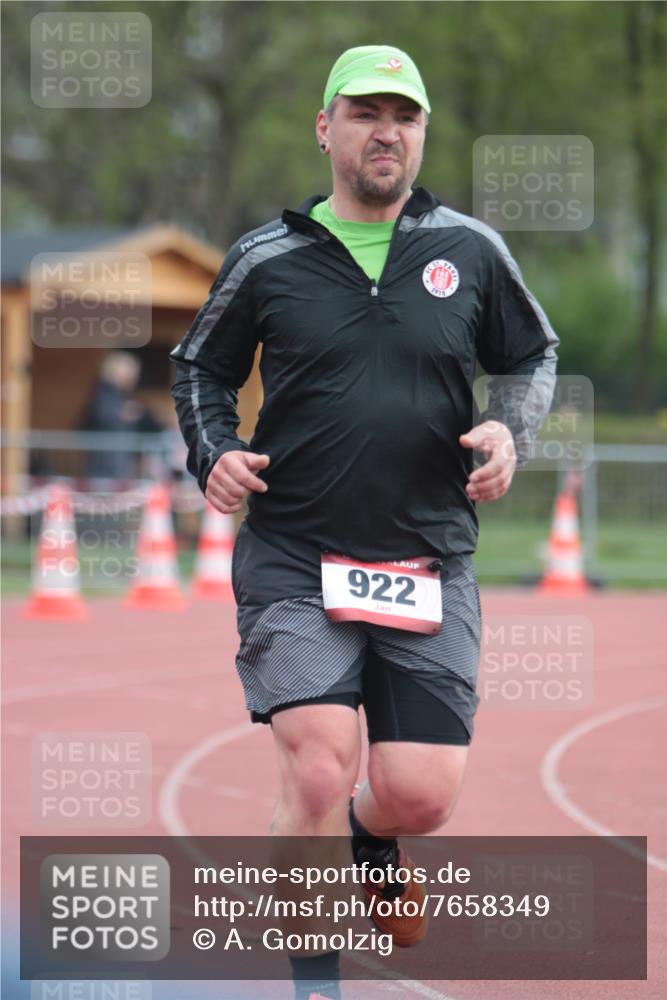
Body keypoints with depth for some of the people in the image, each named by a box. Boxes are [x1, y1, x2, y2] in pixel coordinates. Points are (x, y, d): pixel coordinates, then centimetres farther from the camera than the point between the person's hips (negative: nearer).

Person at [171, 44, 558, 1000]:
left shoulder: (471, 251, 6)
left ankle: (373, 845, 37)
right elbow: (200, 367, 17)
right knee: (318, 768, -17)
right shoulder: (266, 258, 3)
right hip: (293, 561, -1)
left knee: (420, 797, -3)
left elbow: (534, 355, 19)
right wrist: (213, 453, -2)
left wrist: (509, 428, -1)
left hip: (431, 565, 2)